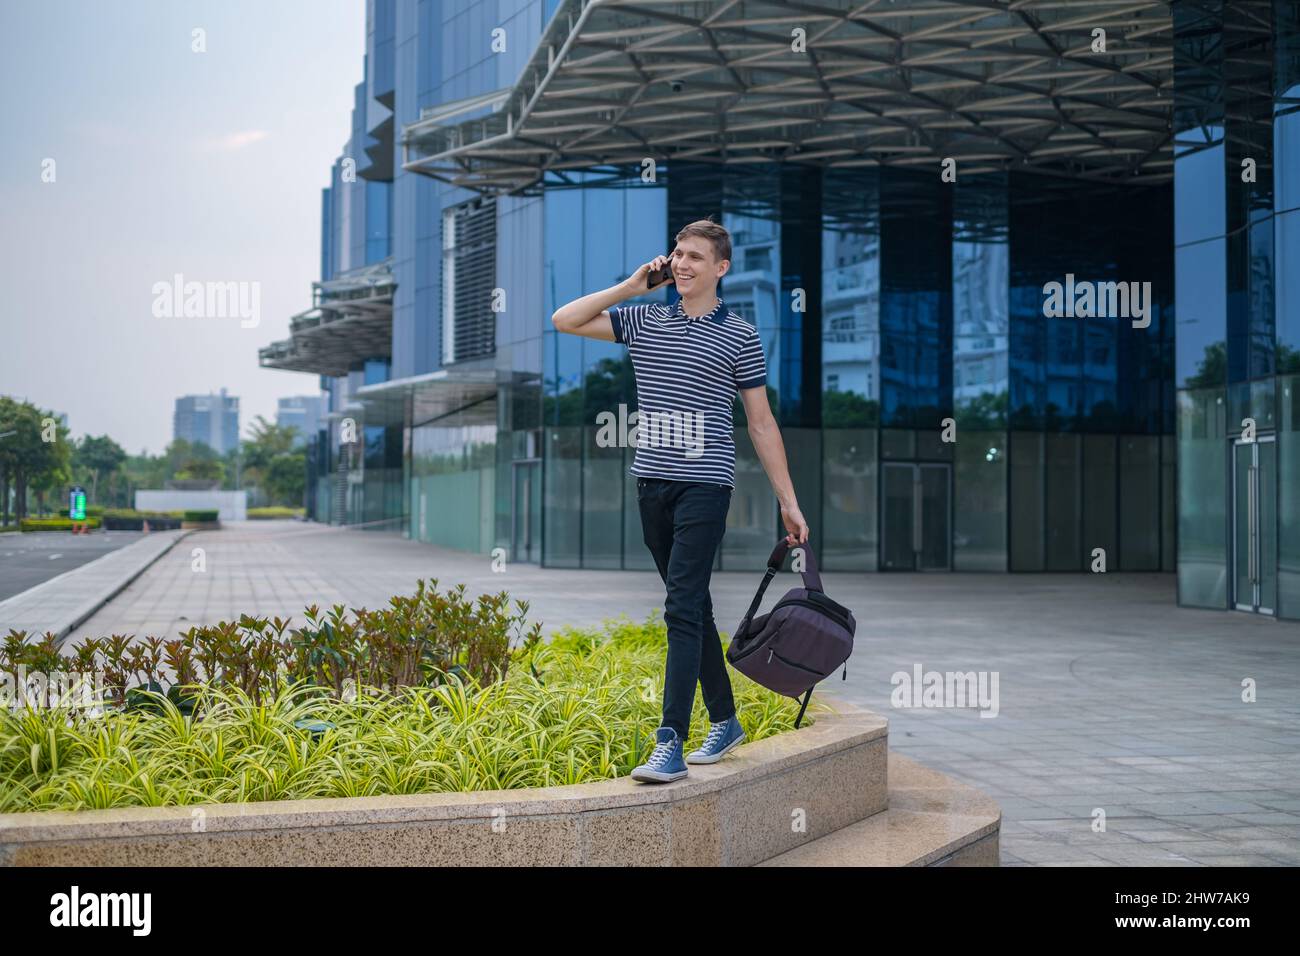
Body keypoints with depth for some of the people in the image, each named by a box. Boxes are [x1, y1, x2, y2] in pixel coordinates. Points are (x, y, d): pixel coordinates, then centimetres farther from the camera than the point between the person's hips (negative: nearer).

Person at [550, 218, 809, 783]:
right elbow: (565, 320, 8)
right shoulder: (643, 321, 12)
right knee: (692, 608, 13)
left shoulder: (740, 337, 1)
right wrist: (631, 286, 4)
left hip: (704, 487, -5)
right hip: (651, 484, 5)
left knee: (683, 610, -13)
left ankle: (670, 745, -15)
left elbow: (761, 424, 3)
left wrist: (788, 502, 2)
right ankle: (724, 721, 26)